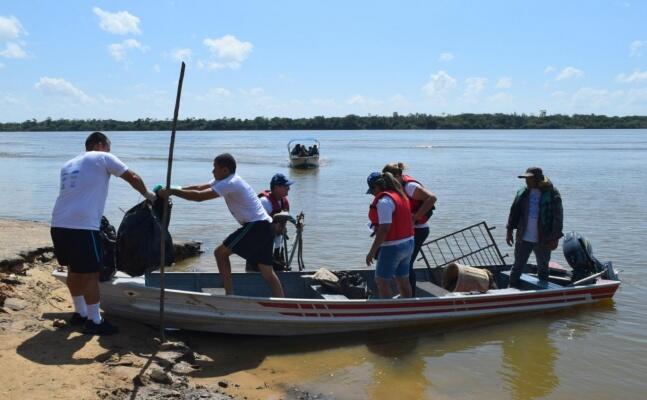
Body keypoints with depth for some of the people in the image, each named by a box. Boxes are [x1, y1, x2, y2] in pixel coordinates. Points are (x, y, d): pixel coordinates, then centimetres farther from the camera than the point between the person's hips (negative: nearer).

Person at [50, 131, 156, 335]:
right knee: (90, 274, 1)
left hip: (59, 224, 8)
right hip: (82, 226, -8)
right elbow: (132, 177, 4)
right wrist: (147, 194, 20)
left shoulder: (69, 164, 26)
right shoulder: (102, 158, 5)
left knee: (74, 271, 20)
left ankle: (80, 313, 31)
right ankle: (94, 321, 8)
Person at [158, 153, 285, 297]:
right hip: (265, 227, 10)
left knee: (220, 253, 0)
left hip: (256, 226, -10)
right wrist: (174, 189, 6)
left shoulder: (230, 183, -14)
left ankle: (229, 295, 2)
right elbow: (198, 187, 14)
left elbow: (199, 196, -20)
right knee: (268, 272, 10)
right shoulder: (224, 180, 16)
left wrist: (171, 191, -13)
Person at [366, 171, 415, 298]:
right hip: (408, 243, 9)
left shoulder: (384, 201, -19)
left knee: (382, 282, 3)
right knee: (403, 281, 18)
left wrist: (372, 251, -21)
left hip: (392, 247, -9)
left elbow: (384, 229, -25)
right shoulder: (401, 196, 10)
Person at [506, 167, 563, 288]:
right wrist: (509, 230, 8)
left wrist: (555, 238, -13)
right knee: (517, 266, 9)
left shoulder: (552, 194, -10)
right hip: (523, 238, 3)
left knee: (543, 268, 14)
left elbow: (558, 217, -10)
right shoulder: (522, 193, 2)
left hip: (543, 241, -3)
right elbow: (514, 212, 10)